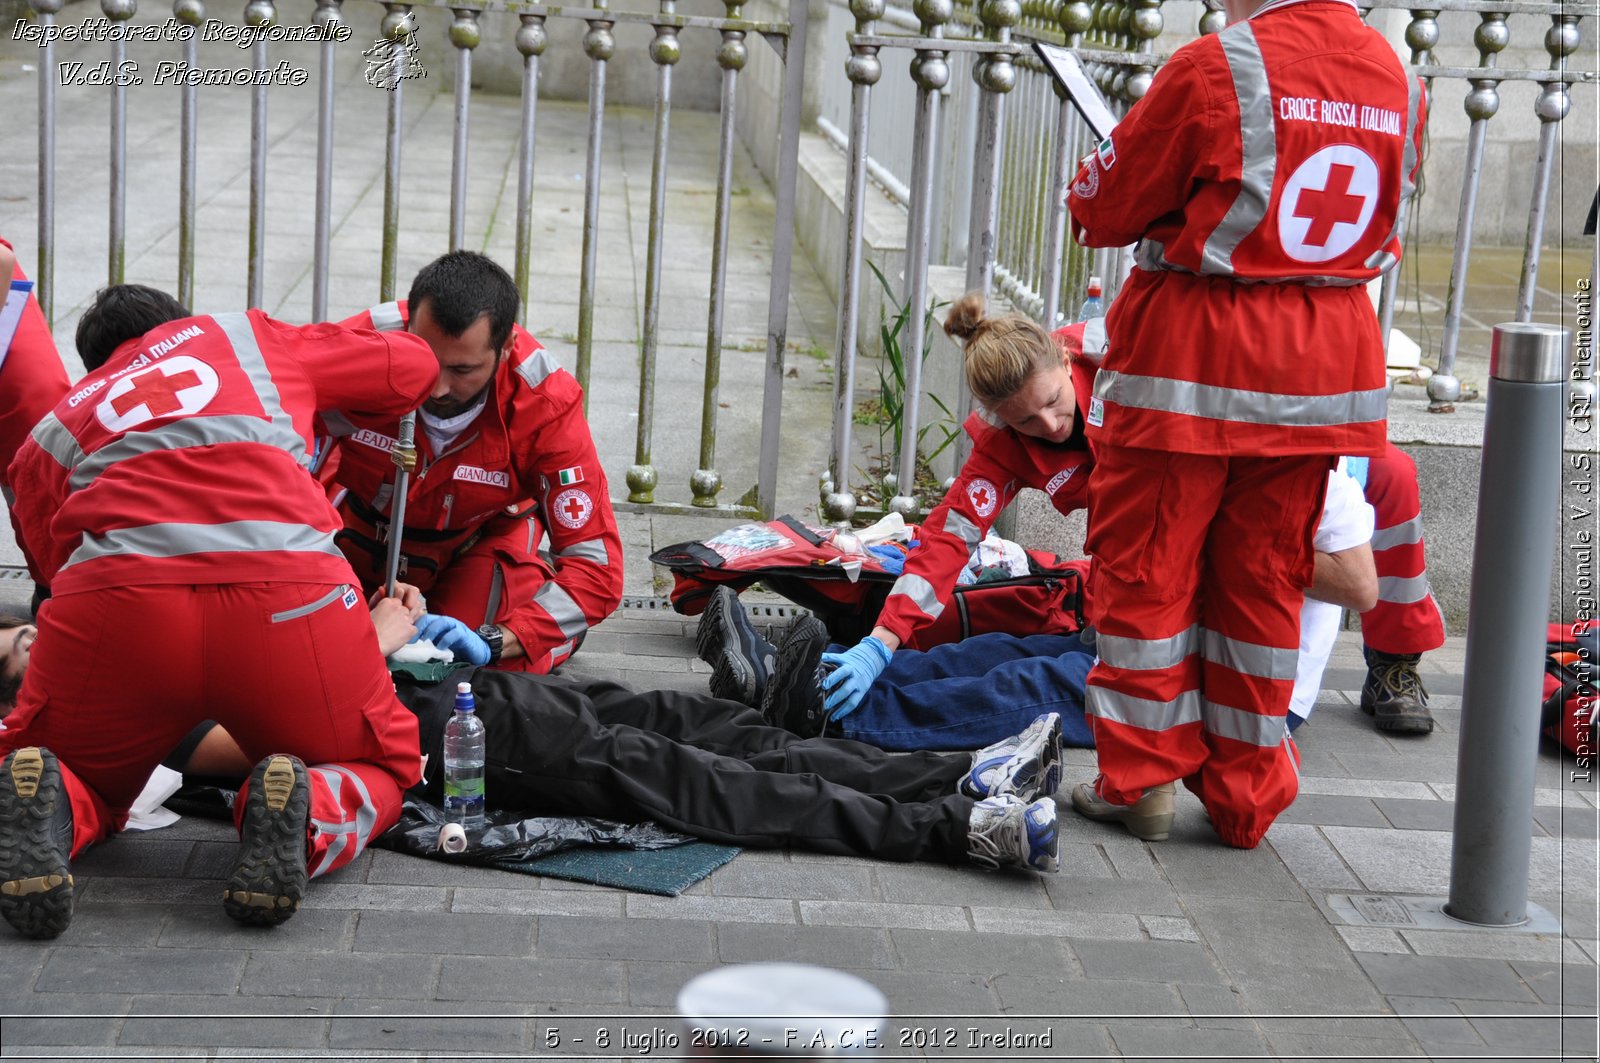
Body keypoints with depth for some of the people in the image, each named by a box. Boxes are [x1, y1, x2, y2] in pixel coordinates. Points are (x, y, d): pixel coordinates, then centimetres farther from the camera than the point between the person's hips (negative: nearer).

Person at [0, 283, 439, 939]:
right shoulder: (244, 337, 32)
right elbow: (412, 365, 38)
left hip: (117, 596, 1)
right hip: (290, 588, -1)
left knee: (80, 778, 28)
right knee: (384, 766, 25)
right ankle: (302, 820, -10)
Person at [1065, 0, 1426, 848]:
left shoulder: (1215, 68, -14)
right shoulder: (1396, 78, 5)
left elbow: (1102, 210, -6)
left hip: (1192, 364, -5)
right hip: (1327, 365, 5)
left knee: (1146, 571, 9)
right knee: (1265, 584, 13)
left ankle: (1145, 778, 16)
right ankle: (1245, 794, 20)